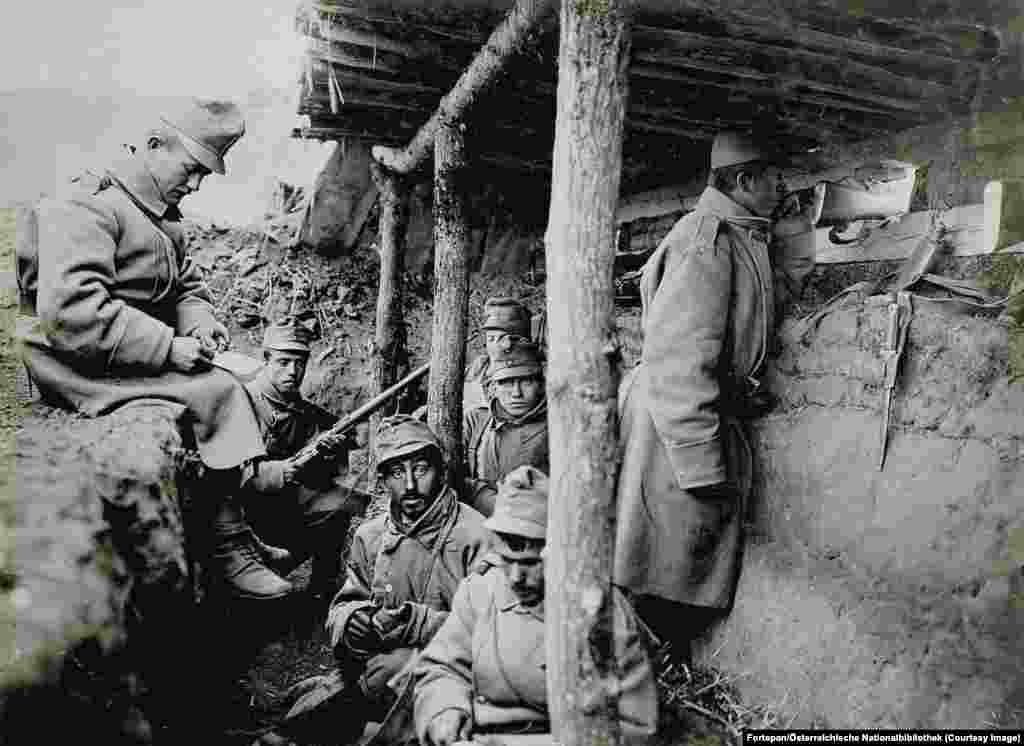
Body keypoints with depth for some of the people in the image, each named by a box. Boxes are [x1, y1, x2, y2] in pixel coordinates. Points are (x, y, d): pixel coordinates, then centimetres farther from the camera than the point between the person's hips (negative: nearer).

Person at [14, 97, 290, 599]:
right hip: (85, 364, -10)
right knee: (217, 392, -25)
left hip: (151, 350, 10)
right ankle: (226, 546, -14)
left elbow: (186, 286, 23)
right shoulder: (88, 208, -15)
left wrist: (200, 322, -1)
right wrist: (168, 348, -27)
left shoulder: (164, 216, 16)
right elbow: (70, 312, -27)